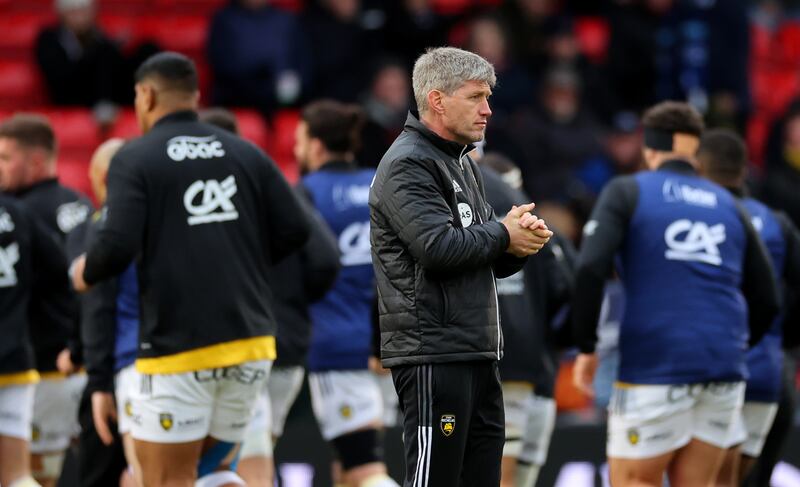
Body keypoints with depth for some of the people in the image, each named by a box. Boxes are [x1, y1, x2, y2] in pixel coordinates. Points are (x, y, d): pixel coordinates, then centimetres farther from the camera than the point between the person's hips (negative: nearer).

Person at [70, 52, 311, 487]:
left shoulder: (135, 159, -4)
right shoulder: (246, 153, 10)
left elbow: (118, 246, -15)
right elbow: (294, 230, 4)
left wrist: (83, 273, 6)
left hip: (177, 348, -5)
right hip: (251, 341, 5)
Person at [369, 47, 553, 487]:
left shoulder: (463, 164, 21)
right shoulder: (408, 165, -10)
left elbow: (492, 263, 21)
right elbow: (438, 247, -23)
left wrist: (520, 240, -1)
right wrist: (503, 235, -8)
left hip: (477, 352, 10)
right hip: (433, 354, -10)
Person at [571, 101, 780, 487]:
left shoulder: (628, 192, 4)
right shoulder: (729, 206, 16)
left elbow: (590, 270, -12)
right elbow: (766, 299, 14)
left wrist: (586, 347, -3)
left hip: (655, 366, -4)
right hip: (724, 371, 5)